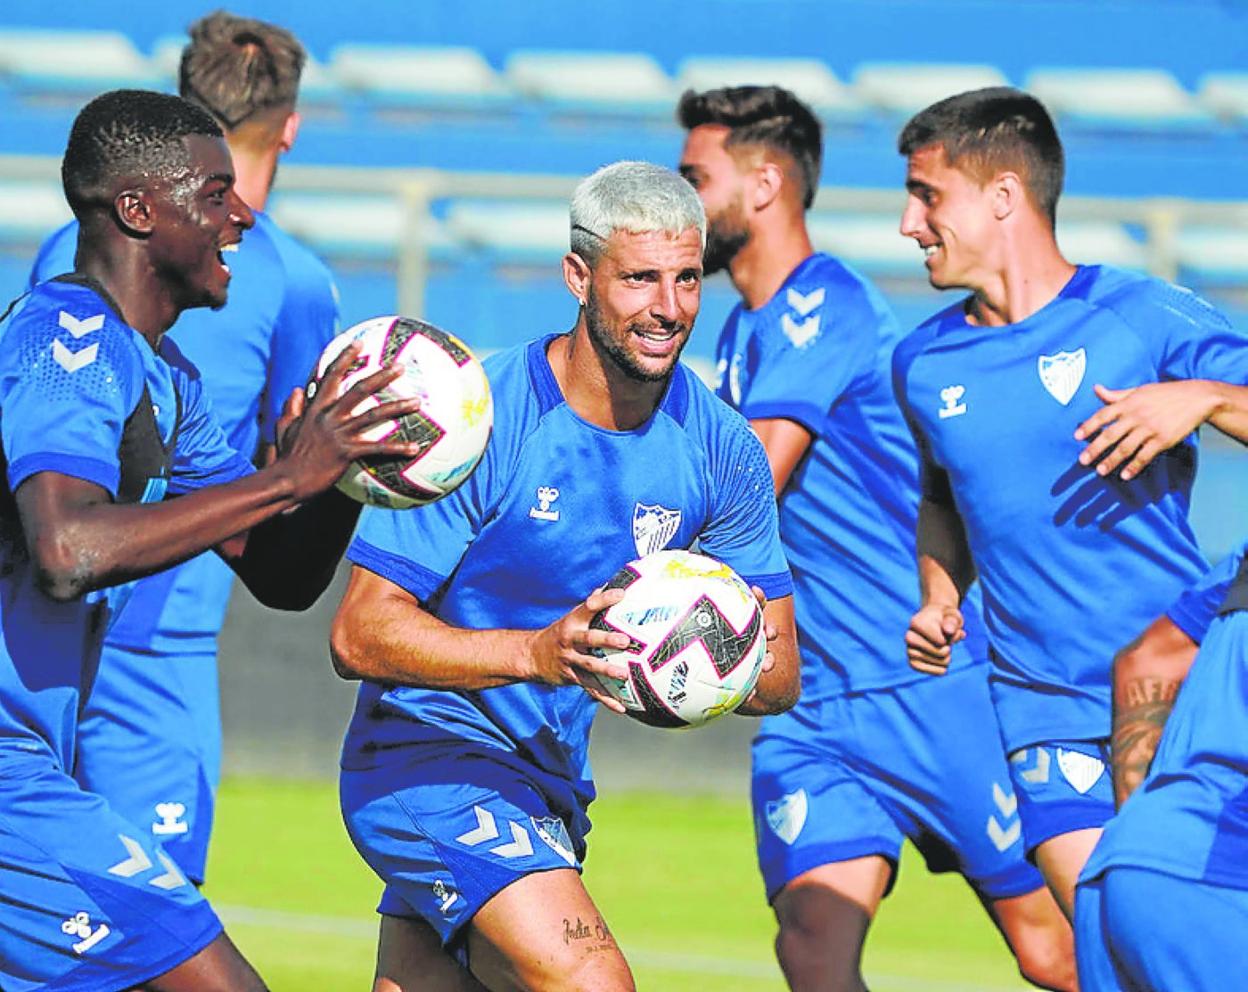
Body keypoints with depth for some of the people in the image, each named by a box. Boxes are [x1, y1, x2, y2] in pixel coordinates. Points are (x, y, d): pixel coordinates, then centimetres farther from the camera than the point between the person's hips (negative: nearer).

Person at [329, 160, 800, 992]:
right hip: (429, 759, -7)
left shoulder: (722, 451, -1)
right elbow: (360, 633, -19)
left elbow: (780, 674, 3)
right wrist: (536, 652, -32)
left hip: (551, 784, 7)